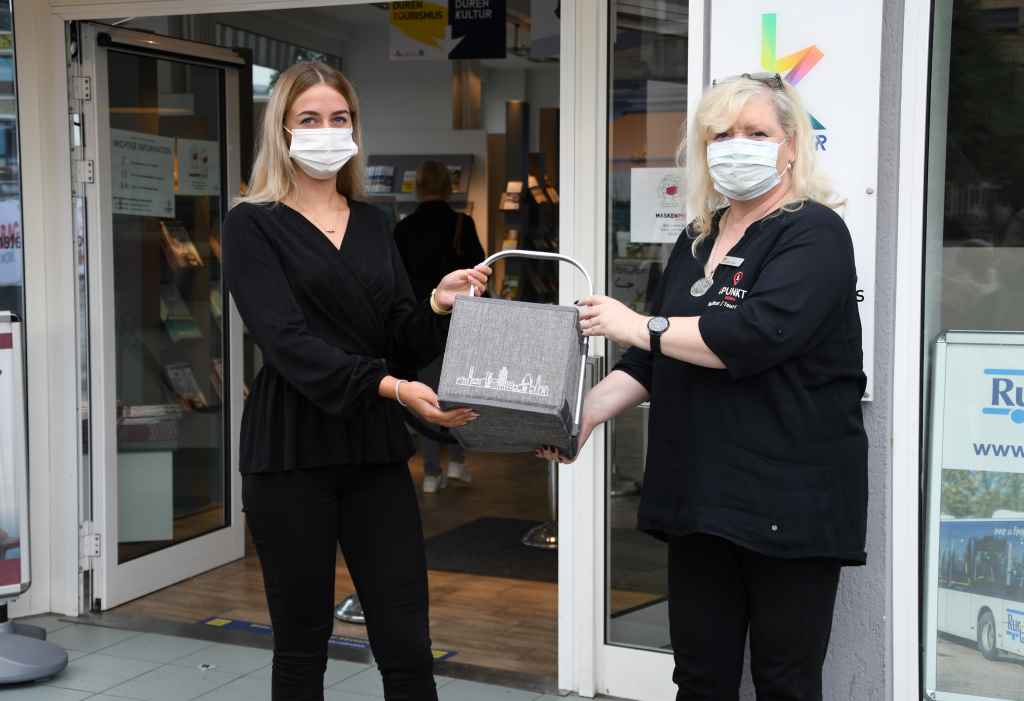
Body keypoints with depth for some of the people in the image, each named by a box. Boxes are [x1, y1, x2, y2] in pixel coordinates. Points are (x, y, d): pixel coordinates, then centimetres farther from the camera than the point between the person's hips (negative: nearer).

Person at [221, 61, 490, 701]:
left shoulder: (371, 224, 14)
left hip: (376, 448, 4)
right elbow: (288, 341, -15)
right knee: (302, 642, 6)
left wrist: (438, 306, -12)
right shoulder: (254, 225, -1)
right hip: (292, 452, -3)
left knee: (407, 646, 0)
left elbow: (405, 343, 9)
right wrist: (389, 387, -26)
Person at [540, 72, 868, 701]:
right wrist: (586, 412, 4)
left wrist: (641, 326, -14)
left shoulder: (814, 233, -7)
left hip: (788, 501, -7)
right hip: (701, 495, 7)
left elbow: (756, 335, -23)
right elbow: (654, 362, 19)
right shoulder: (699, 241, 16)